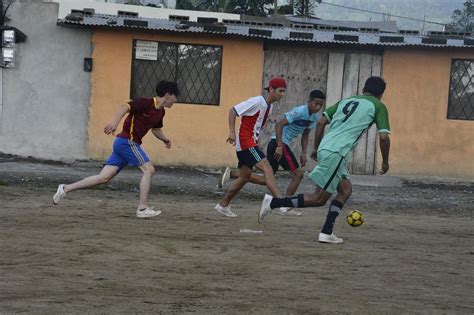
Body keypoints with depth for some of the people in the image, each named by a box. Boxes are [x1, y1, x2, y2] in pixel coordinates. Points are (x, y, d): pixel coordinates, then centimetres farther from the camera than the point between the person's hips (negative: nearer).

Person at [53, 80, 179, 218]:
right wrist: (114, 122, -40)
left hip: (122, 144, 9)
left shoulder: (160, 112, 16)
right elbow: (125, 107, -25)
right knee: (149, 169, -12)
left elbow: (156, 129, 35)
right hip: (127, 141, -9)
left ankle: (65, 189, 4)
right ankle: (143, 209, -10)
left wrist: (165, 139, 19)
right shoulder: (145, 103, -11)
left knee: (104, 177, 2)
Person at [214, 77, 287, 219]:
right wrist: (232, 132, -20)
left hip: (250, 143, 10)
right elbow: (233, 110, -15)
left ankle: (223, 205, 22)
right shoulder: (257, 102, -15)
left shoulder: (269, 106, 12)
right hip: (245, 142, -10)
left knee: (245, 176, 14)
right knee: (267, 168, -20)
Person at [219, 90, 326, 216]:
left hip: (281, 145, 9)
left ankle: (231, 173, 9)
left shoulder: (315, 117, 10)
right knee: (298, 174, -8)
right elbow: (279, 125, -22)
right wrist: (279, 146, -27)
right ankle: (284, 207, -3)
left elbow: (305, 134, 23)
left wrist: (303, 153, 13)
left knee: (267, 179, 9)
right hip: (279, 144, -9)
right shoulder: (299, 111, -18)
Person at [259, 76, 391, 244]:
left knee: (345, 190, 17)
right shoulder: (378, 106, 5)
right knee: (319, 199, -1)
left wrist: (316, 148, 23)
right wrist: (385, 162, 11)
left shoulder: (346, 101, 23)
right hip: (336, 153, -8)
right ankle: (273, 202, -6)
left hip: (325, 149, 8)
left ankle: (326, 233, 9)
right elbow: (383, 137, -3)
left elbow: (321, 122, 16)